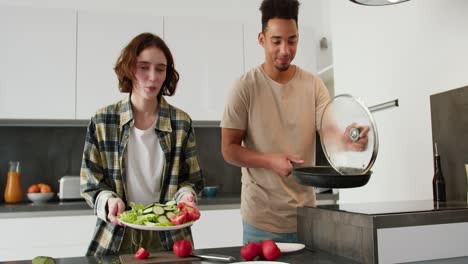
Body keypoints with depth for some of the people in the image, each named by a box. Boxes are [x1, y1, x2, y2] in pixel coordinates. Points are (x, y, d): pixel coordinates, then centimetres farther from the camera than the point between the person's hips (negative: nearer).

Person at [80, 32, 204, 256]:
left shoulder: (182, 123, -3)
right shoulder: (102, 122, -4)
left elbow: (191, 179, 2)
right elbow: (90, 182, -1)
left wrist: (185, 195, -19)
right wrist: (109, 201, -20)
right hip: (115, 238, 0)